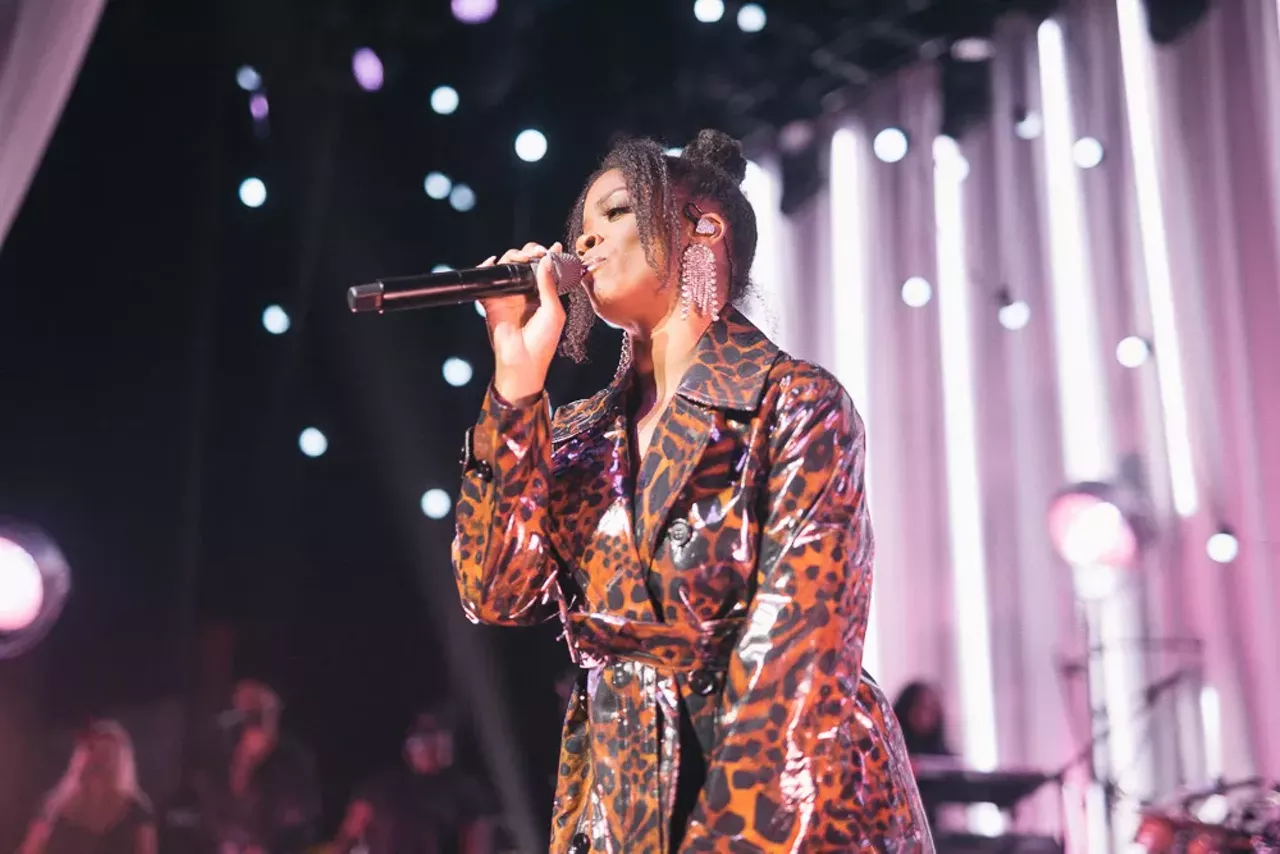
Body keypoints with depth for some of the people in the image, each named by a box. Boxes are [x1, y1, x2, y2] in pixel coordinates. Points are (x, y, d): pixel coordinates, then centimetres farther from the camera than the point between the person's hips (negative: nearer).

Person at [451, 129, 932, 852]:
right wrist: (519, 375, -9)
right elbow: (497, 594, -6)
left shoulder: (795, 404, -9)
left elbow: (792, 663, -17)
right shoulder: (581, 435, 8)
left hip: (774, 796, -5)